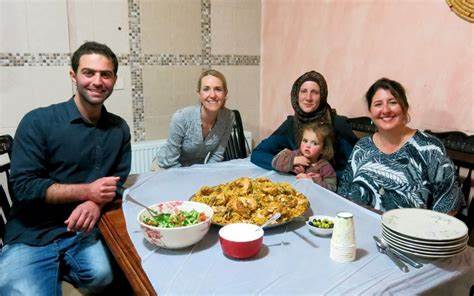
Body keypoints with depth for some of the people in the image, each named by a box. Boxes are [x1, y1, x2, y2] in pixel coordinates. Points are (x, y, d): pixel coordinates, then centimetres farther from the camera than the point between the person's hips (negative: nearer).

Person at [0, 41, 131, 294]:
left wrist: (96, 203, -15)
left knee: (103, 276, -24)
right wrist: (86, 191, -18)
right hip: (32, 236, -3)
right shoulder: (38, 122, -7)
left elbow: (118, 179, 7)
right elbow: (22, 186, -10)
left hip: (83, 230, 4)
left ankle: (58, 267, 6)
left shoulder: (119, 129, 7)